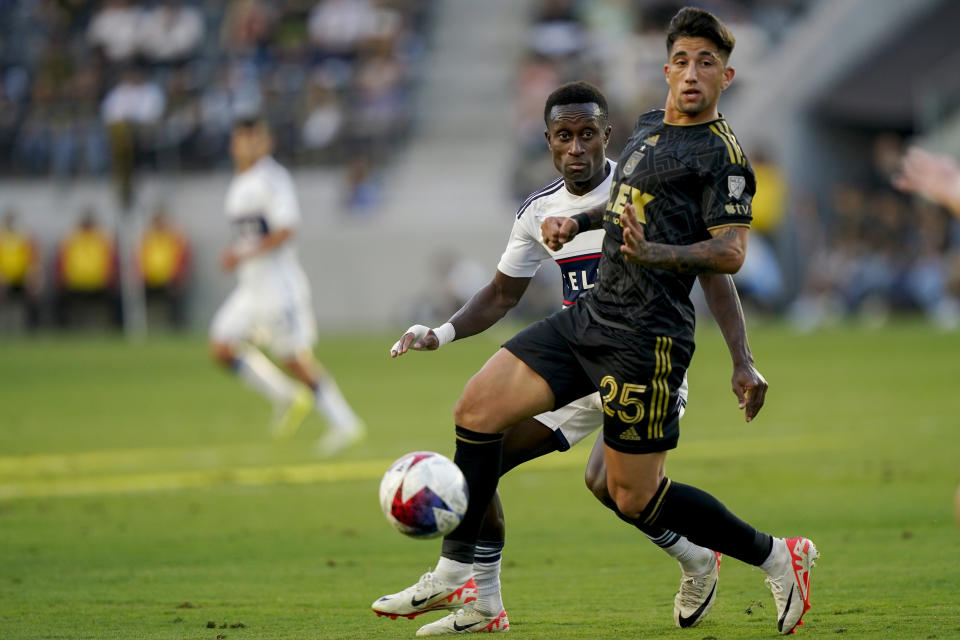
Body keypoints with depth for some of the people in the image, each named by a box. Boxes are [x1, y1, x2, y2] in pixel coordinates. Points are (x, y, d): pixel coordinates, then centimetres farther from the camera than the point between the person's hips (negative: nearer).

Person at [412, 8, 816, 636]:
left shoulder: (722, 153, -10)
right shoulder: (650, 126, 16)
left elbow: (730, 253, -18)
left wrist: (652, 253, -32)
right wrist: (578, 223, 19)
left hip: (644, 336, -8)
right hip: (592, 314, 8)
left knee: (635, 497, -3)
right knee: (477, 407, -2)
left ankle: (779, 558, 14)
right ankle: (459, 575, 2)